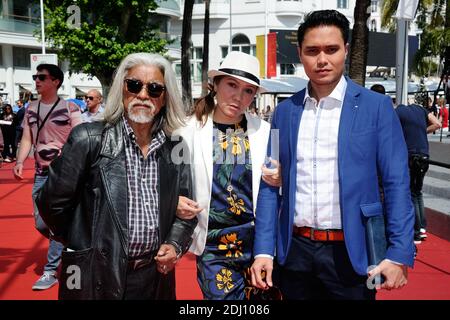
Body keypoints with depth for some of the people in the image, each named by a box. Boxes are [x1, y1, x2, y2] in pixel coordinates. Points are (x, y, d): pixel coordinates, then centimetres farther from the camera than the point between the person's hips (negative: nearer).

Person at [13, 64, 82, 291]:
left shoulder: (70, 109, -7)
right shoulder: (31, 109, 9)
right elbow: (27, 139, 9)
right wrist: (19, 162, -8)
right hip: (41, 174, 5)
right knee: (41, 224, 8)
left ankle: (51, 271, 8)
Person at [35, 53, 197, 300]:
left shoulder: (175, 148, 1)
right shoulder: (88, 139, -10)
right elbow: (53, 203, -7)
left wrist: (175, 245, -6)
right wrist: (87, 249, 1)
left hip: (156, 276, 4)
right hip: (99, 278, -3)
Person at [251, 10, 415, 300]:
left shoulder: (376, 106, -4)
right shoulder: (285, 111, 4)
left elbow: (396, 184, -6)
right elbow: (271, 184, 4)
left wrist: (399, 254, -12)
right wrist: (264, 249, -2)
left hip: (351, 253, -2)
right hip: (294, 251, 3)